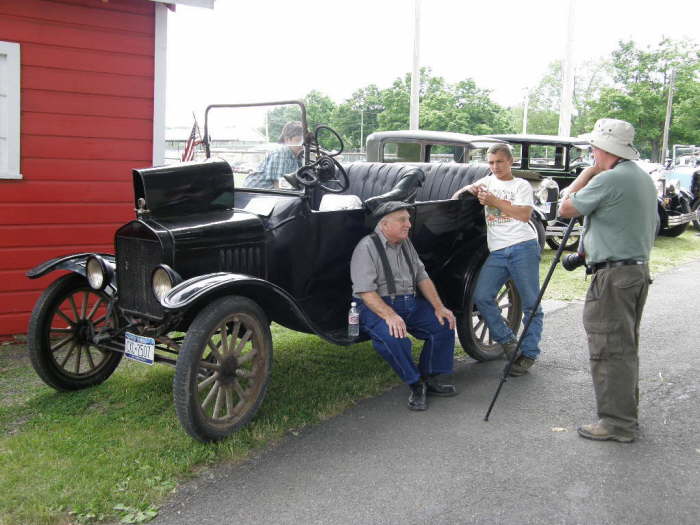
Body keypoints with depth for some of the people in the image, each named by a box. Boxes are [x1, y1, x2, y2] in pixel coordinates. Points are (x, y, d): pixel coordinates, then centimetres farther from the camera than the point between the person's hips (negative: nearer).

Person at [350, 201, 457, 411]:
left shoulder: (406, 244, 13)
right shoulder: (367, 248, -12)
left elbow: (422, 277, 15)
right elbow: (365, 291, -21)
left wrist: (439, 307, 2)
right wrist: (389, 315, -34)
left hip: (410, 303, 8)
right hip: (377, 307, -7)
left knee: (444, 325, -7)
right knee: (394, 337, -34)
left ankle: (429, 379, 5)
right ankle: (416, 385, -12)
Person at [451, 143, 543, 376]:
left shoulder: (521, 185, 9)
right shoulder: (488, 181, 22)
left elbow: (525, 214, -8)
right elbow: (455, 199, 25)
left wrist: (495, 201, -9)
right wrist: (469, 189, 4)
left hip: (523, 247, -4)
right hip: (497, 252, 4)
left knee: (531, 304, -2)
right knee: (482, 297, -11)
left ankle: (528, 353, 7)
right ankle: (508, 342, 3)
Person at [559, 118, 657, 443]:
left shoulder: (609, 180, -17)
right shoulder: (644, 179, 13)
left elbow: (566, 209, -8)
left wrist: (588, 173, 1)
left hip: (613, 276, -10)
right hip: (640, 269, 10)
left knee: (609, 349, -3)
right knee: (625, 347, 18)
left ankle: (617, 422, 2)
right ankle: (626, 412, 28)